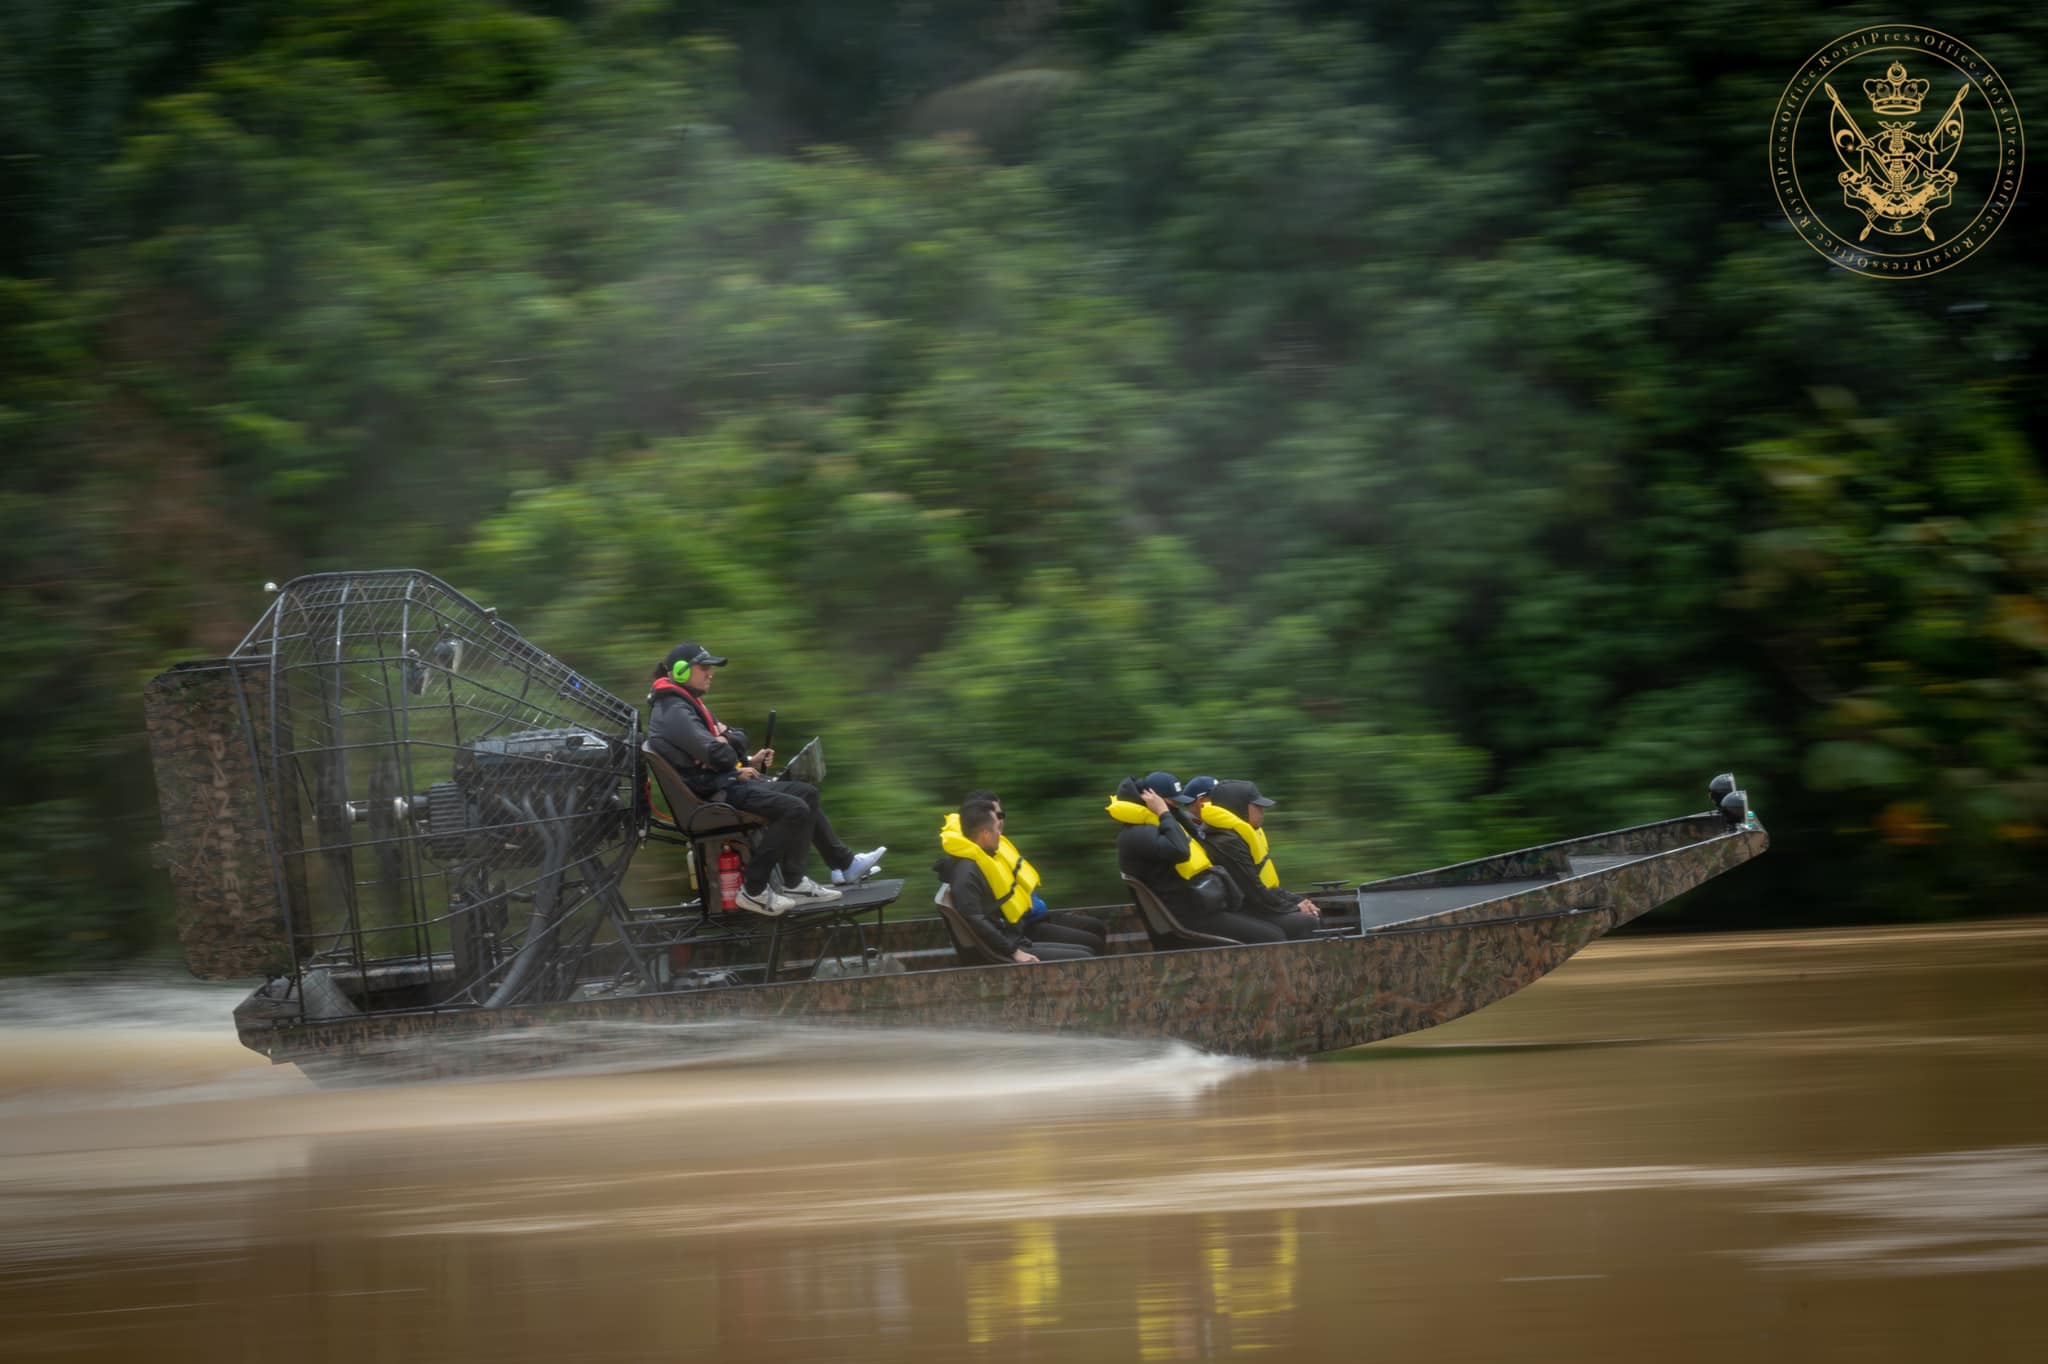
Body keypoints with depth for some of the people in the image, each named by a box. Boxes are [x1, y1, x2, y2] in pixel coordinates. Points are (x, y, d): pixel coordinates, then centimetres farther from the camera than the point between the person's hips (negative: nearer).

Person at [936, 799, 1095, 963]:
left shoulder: (980, 861, 16)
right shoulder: (966, 871, -19)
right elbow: (974, 921, -29)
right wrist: (1014, 952, -25)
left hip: (1016, 943, 11)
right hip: (1000, 956, -11)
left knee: (1086, 952, 11)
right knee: (1083, 961, -13)